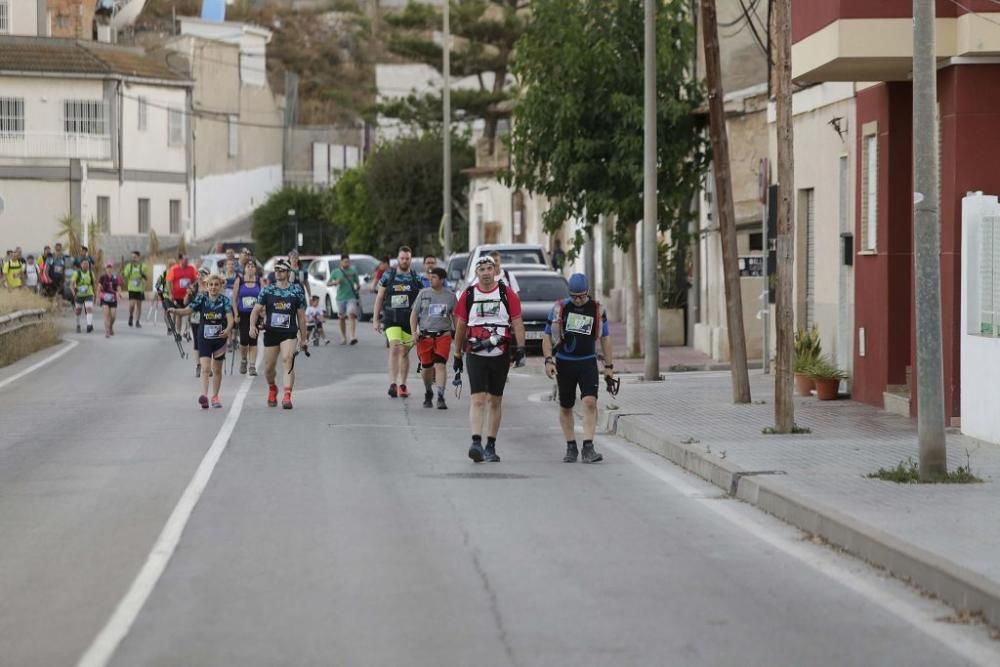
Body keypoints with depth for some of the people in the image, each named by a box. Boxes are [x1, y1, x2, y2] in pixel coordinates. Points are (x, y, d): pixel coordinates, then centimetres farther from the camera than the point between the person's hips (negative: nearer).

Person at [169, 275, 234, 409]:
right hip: (204, 339, -1)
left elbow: (230, 318, -16)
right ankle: (204, 396, -26)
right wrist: (175, 311, -33)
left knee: (217, 370, 14)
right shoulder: (201, 299, -5)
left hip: (220, 339, 1)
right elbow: (186, 310, -12)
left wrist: (227, 330, -37)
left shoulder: (225, 301, -6)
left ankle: (215, 397, 29)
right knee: (205, 368, -16)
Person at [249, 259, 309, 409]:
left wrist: (303, 339, 11)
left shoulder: (296, 291, 4)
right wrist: (252, 325, -16)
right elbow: (256, 310, 5)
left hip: (289, 333, -2)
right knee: (269, 367, 7)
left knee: (288, 360, -23)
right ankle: (272, 388, 39)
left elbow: (301, 316, 9)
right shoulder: (267, 290, 6)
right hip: (271, 333, 2)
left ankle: (287, 396, -26)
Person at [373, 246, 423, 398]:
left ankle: (402, 385, 21)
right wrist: (376, 319, 5)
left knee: (405, 352, 9)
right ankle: (393, 383, -24)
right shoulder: (388, 276, 4)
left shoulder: (416, 278, 5)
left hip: (409, 319, 2)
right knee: (394, 348, -18)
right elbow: (379, 298, 8)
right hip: (391, 318, -2)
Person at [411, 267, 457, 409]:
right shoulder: (423, 293, 4)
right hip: (425, 335, 1)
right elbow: (414, 313, 8)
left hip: (443, 335, -1)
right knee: (427, 367, 8)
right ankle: (428, 394, 30)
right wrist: (414, 332, -2)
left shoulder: (450, 296, 3)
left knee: (440, 365, -15)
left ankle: (441, 397, -18)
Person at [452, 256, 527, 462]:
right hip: (475, 354, -1)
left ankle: (491, 446, 17)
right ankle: (476, 443, -21)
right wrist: (457, 355, 14)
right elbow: (460, 326, 11)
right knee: (478, 399, -12)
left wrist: (520, 348, -13)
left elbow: (517, 322, 0)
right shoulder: (468, 295, 4)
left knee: (495, 401, 9)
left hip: (501, 355, 1)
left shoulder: (507, 294, 1)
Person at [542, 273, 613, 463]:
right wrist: (548, 360, -10)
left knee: (590, 402, -17)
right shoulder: (559, 308, -3)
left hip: (588, 362, 0)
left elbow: (605, 338, 11)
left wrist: (608, 366, 9)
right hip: (564, 363, 0)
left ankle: (588, 448, -19)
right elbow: (547, 336, 3)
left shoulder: (597, 310, 2)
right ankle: (571, 447, 21)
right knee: (566, 407, 8)